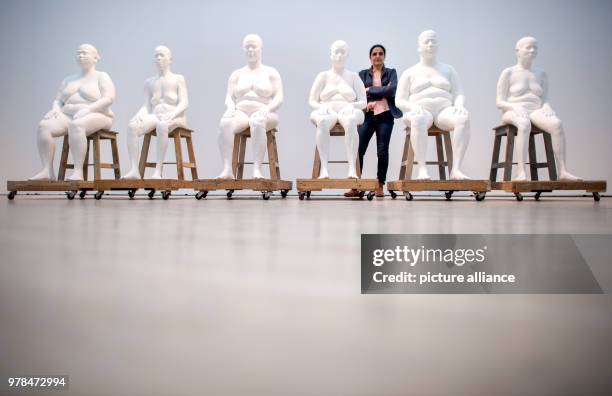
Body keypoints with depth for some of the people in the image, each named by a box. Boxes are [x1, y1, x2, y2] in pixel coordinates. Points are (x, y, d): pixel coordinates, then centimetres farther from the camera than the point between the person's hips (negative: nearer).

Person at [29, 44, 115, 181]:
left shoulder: (101, 77, 6)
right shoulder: (69, 80, 23)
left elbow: (108, 99, -10)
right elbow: (58, 100, 21)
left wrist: (87, 109, -24)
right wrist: (56, 108, -4)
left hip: (95, 117, -6)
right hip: (68, 117, 6)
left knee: (75, 126, -40)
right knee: (44, 126, -24)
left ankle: (78, 172, -42)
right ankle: (47, 171, -27)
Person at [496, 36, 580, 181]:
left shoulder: (541, 74, 19)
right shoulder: (508, 73, 6)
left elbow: (545, 100, 16)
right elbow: (500, 102, 0)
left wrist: (546, 107, -8)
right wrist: (515, 107, -20)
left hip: (535, 112, 4)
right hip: (513, 113, -4)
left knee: (556, 123, -31)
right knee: (525, 124, -42)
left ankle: (563, 171, -34)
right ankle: (521, 172, -50)